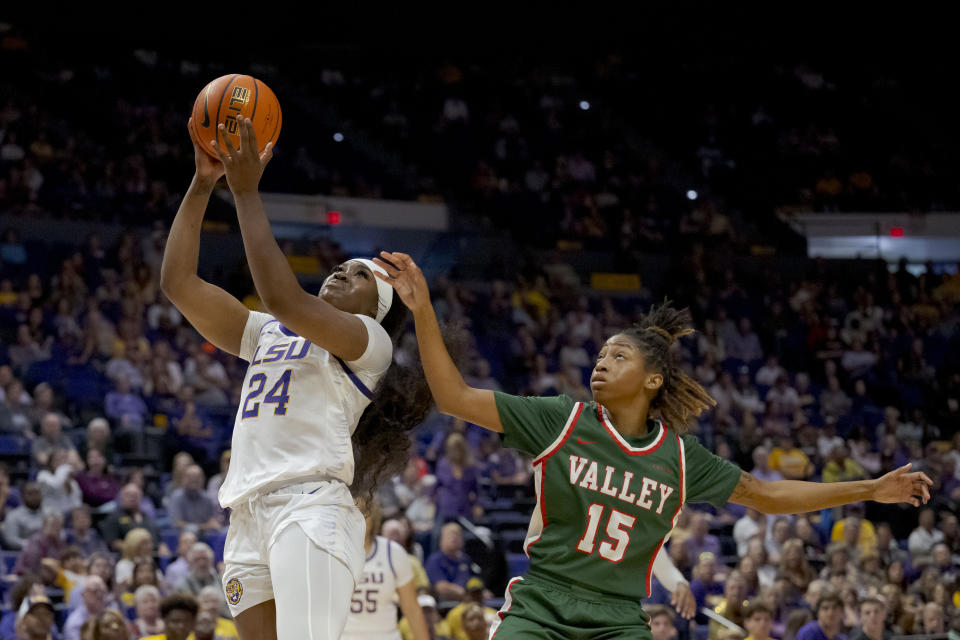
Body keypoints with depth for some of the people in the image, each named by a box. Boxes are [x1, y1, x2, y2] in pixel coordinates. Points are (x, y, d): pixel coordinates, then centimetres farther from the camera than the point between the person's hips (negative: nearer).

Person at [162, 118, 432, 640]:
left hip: (311, 507, -7)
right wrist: (203, 184, 12)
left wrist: (246, 190, -8)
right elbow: (178, 282, 20)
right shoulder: (266, 334, 27)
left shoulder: (370, 342, 6)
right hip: (248, 519, 7)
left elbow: (283, 296, -11)